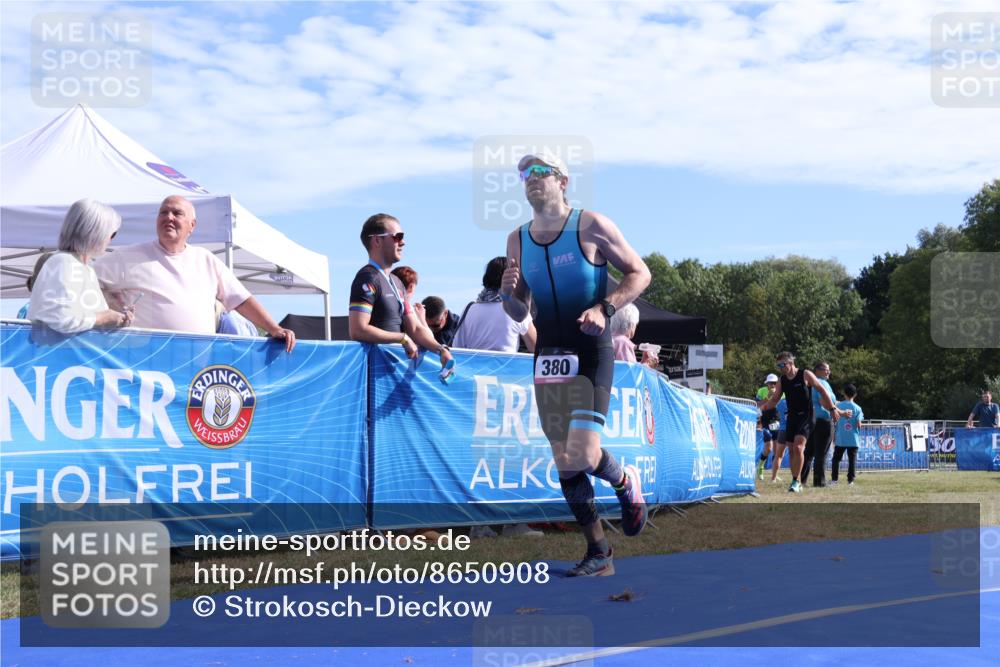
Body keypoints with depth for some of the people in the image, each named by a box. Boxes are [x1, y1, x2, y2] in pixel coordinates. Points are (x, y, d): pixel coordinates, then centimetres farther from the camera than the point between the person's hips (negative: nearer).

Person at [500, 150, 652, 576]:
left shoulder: (591, 226, -4)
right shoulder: (517, 241, 9)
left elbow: (639, 273, -1)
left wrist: (604, 309, -16)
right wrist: (507, 293, -8)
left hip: (590, 353, -5)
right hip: (547, 356, 5)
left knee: (583, 455, -17)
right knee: (563, 462, 4)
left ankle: (625, 483, 18)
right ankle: (598, 554, 16)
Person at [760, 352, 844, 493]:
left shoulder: (805, 375, -9)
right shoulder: (782, 380, 6)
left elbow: (822, 390, -3)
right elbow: (774, 400, 12)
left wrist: (832, 408, -5)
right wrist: (761, 407, -5)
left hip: (806, 417, -6)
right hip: (791, 418, 6)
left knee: (798, 447, -19)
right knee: (791, 450, 5)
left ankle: (795, 481, -13)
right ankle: (796, 483, 14)